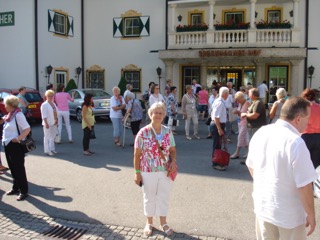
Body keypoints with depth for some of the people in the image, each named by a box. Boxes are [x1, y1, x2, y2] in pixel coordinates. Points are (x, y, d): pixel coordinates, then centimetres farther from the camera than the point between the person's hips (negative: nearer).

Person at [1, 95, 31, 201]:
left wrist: (18, 138, -27)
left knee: (19, 169, -1)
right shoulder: (9, 115, 11)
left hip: (15, 146, -9)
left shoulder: (18, 114, -15)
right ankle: (16, 188, 30)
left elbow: (27, 129, -20)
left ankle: (24, 191, 8)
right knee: (12, 168, 17)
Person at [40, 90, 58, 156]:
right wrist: (46, 123, -21)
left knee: (53, 136, 13)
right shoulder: (44, 105, -10)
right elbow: (44, 115, -16)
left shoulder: (53, 104, 14)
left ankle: (52, 149, 23)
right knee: (47, 137, -2)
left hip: (54, 123, 8)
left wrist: (56, 120, 10)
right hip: (48, 123, -8)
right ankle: (47, 150, 4)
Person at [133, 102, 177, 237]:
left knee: (163, 197, 15)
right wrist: (137, 172, -8)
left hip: (166, 171, 3)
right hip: (148, 172, -2)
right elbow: (137, 154, -7)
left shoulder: (168, 131, 0)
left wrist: (173, 161, -13)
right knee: (149, 198, 14)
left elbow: (172, 150, 7)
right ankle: (149, 223, 34)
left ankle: (163, 223, 34)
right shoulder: (143, 132, -10)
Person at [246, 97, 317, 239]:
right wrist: (311, 215, -7)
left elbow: (251, 166, 8)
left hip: (262, 206, 6)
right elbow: (304, 186, -22)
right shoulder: (296, 143, -26)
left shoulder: (260, 133, -5)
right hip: (288, 214, -5)